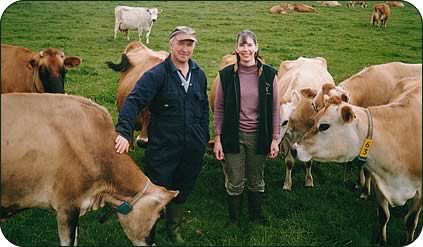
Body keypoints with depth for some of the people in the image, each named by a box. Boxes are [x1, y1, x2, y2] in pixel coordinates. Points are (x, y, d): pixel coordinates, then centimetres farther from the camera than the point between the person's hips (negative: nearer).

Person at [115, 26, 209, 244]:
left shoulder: (199, 75, 7)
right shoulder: (157, 74, -12)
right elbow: (133, 101, -23)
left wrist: (204, 139, 11)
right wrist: (123, 131, -37)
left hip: (193, 151, 5)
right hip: (162, 149, -5)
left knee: (182, 192, 19)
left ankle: (174, 230, 41)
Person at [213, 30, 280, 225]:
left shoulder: (268, 74, -2)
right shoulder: (226, 75, -3)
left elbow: (275, 108, 2)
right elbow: (219, 108, 1)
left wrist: (274, 139, -1)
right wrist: (217, 139, -3)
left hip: (258, 136, 1)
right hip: (233, 136, -1)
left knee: (256, 182, 15)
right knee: (234, 183, 7)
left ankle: (256, 219, 34)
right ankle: (233, 222, 27)